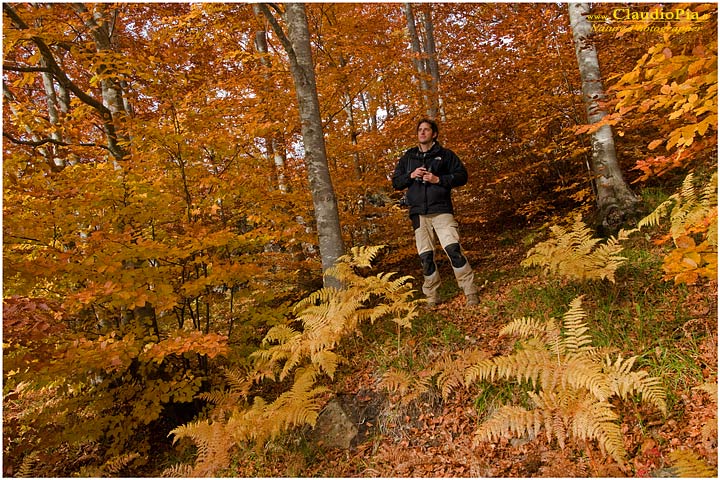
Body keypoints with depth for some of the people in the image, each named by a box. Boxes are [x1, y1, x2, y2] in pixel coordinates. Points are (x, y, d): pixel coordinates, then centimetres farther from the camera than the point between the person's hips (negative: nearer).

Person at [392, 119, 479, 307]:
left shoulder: (445, 155, 8)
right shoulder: (407, 158, 17)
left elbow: (462, 176, 3)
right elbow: (396, 182, 15)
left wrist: (439, 179, -11)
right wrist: (411, 176, -5)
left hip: (442, 210, -3)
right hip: (419, 213, 3)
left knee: (453, 249, -16)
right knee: (425, 256, 4)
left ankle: (471, 293, -7)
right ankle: (432, 297, 14)